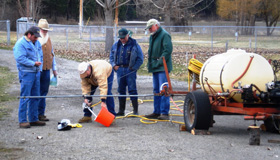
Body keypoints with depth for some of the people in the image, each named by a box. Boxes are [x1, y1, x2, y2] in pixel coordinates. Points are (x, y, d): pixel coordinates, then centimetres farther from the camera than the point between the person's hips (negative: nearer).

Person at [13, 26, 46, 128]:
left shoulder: (37, 43, 15)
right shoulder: (20, 44, -10)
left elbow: (40, 56, 24)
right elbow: (20, 58, -19)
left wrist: (40, 68, 9)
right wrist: (33, 63, -22)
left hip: (36, 73, 8)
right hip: (26, 73, -8)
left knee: (35, 97, 11)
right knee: (25, 97, -8)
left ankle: (33, 119, 20)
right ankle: (22, 121, -4)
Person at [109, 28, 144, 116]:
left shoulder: (134, 45, -3)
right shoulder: (116, 45, 12)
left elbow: (140, 59, -2)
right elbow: (111, 56, 22)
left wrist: (133, 68, -10)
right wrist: (114, 65, 5)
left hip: (130, 70, -5)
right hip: (120, 69, 5)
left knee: (132, 90, -6)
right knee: (121, 90, 8)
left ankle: (135, 110, -3)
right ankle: (121, 110, 14)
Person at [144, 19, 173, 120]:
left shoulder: (164, 35, -9)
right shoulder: (152, 36, 20)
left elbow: (168, 50, -18)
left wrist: (160, 62, -20)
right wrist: (150, 63, 16)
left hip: (163, 67, -10)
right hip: (155, 67, 10)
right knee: (156, 90, 13)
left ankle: (165, 113, -12)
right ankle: (157, 112, 19)